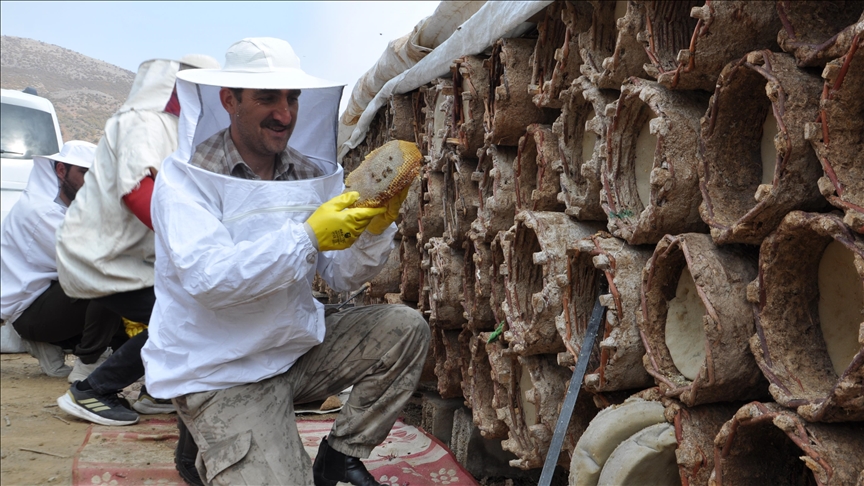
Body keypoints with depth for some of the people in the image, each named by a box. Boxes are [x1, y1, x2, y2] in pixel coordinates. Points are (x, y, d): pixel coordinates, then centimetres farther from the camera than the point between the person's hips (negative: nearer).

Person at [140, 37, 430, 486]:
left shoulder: (312, 174, 2)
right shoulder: (185, 177, -13)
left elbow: (343, 275, 1)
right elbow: (207, 278, -27)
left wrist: (375, 229, -19)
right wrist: (308, 237, -34)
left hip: (299, 348, 6)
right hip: (223, 376, -6)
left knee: (405, 329, -7)